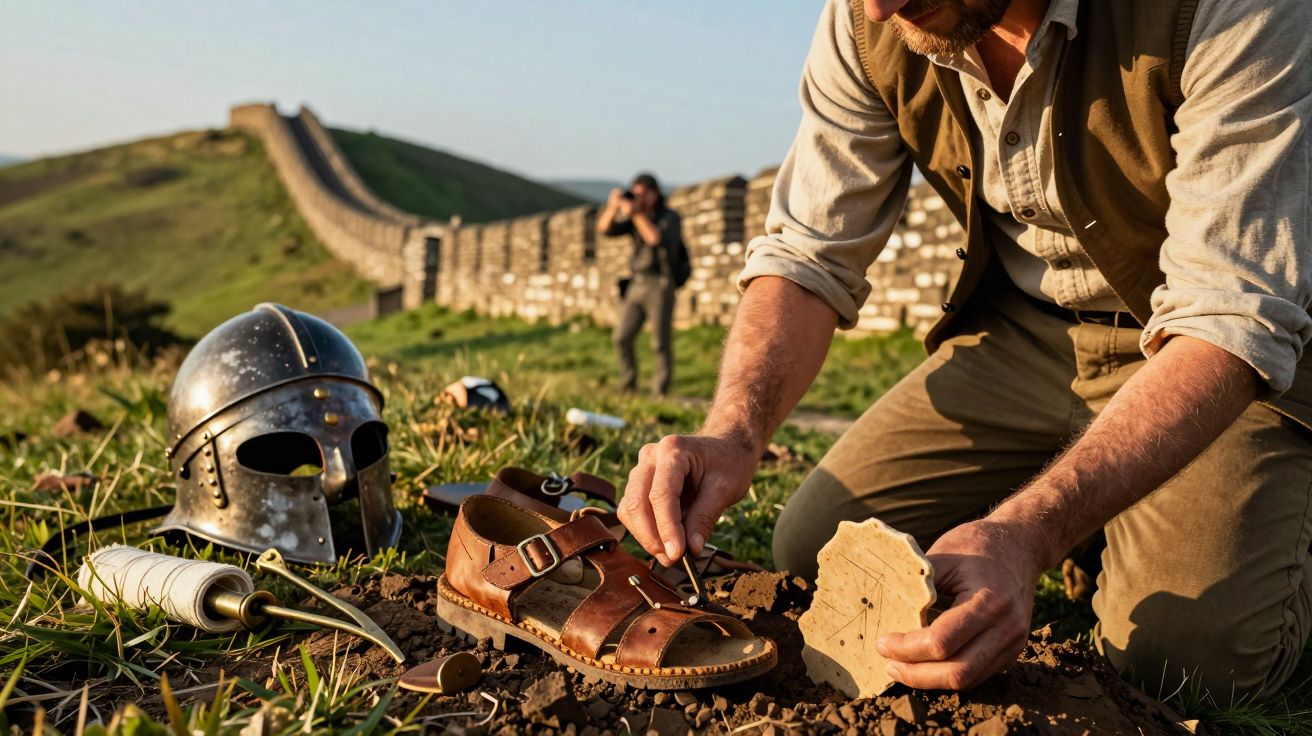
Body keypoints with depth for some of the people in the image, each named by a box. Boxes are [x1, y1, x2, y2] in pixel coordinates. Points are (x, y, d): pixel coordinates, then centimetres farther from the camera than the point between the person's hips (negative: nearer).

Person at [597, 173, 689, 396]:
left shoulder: (670, 217, -4)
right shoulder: (634, 217, 13)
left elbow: (657, 239, -23)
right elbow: (604, 229, 2)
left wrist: (636, 214, -23)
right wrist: (613, 207, -14)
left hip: (660, 285, -5)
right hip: (636, 285, 6)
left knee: (661, 343, -4)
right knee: (621, 338, -1)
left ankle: (659, 392, 3)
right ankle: (627, 386, 12)